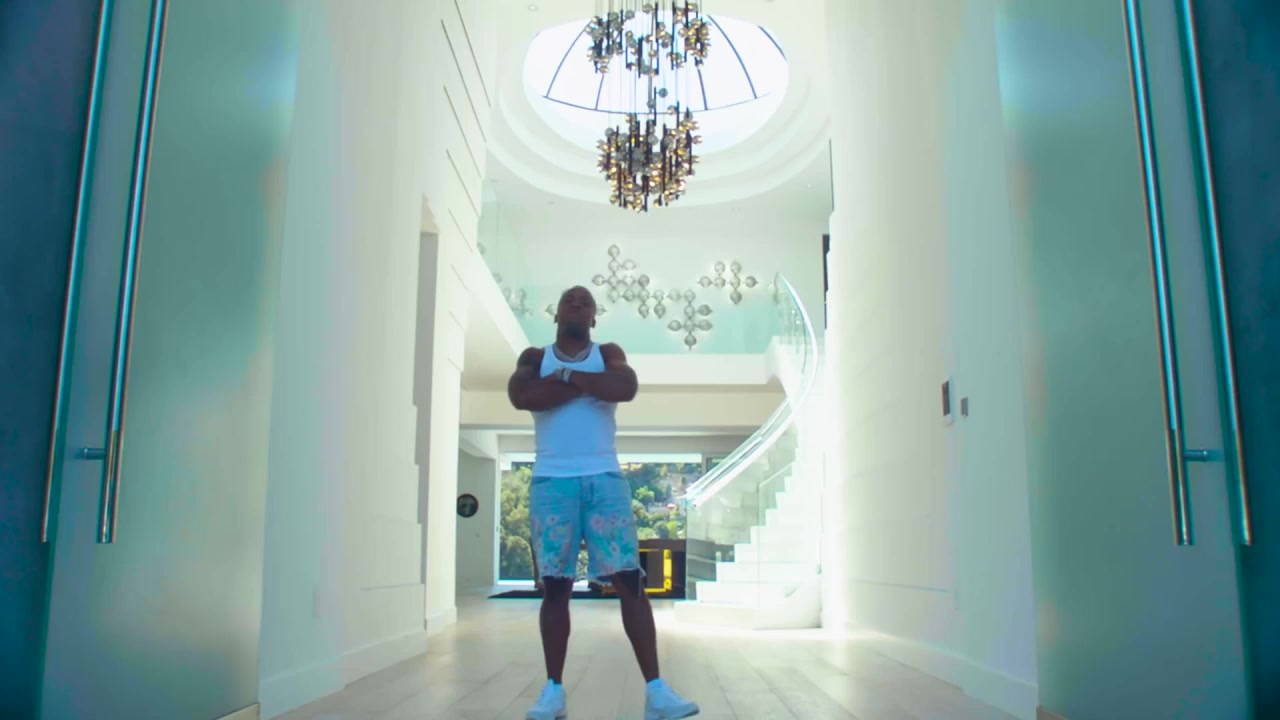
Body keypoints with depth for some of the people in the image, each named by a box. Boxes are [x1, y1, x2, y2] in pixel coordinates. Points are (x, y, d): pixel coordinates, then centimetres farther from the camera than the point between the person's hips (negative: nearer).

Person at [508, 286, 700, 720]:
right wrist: (588, 383, -6)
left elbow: (627, 389, -10)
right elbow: (521, 397, -10)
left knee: (629, 580, -6)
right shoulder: (534, 357, 13)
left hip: (605, 479, 0)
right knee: (555, 585, 2)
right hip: (551, 482, 0)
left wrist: (567, 375, -6)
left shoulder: (609, 354, 13)